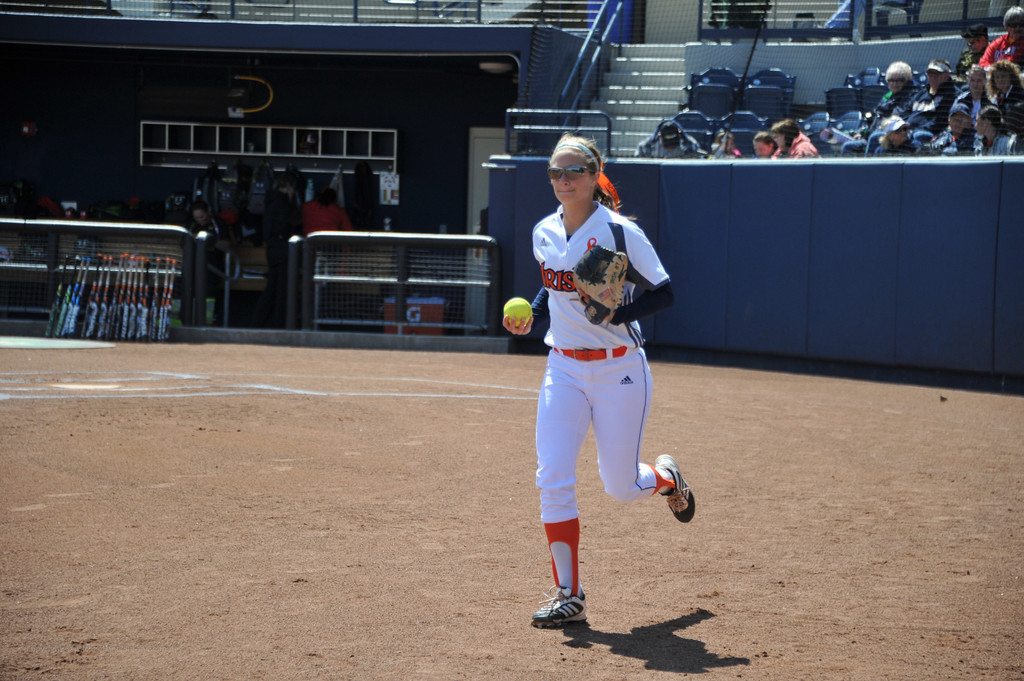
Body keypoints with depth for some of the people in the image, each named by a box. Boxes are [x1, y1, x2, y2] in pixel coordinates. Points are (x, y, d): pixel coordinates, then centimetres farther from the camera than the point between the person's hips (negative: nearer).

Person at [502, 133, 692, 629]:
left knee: (621, 486, 4)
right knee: (552, 480, -8)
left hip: (618, 370, -4)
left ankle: (665, 476, 42)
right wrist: (529, 318, 2)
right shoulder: (544, 233, 4)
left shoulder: (620, 232, -13)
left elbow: (664, 294, -10)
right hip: (563, 369, 4)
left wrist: (615, 313, -25)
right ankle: (568, 595, 0)